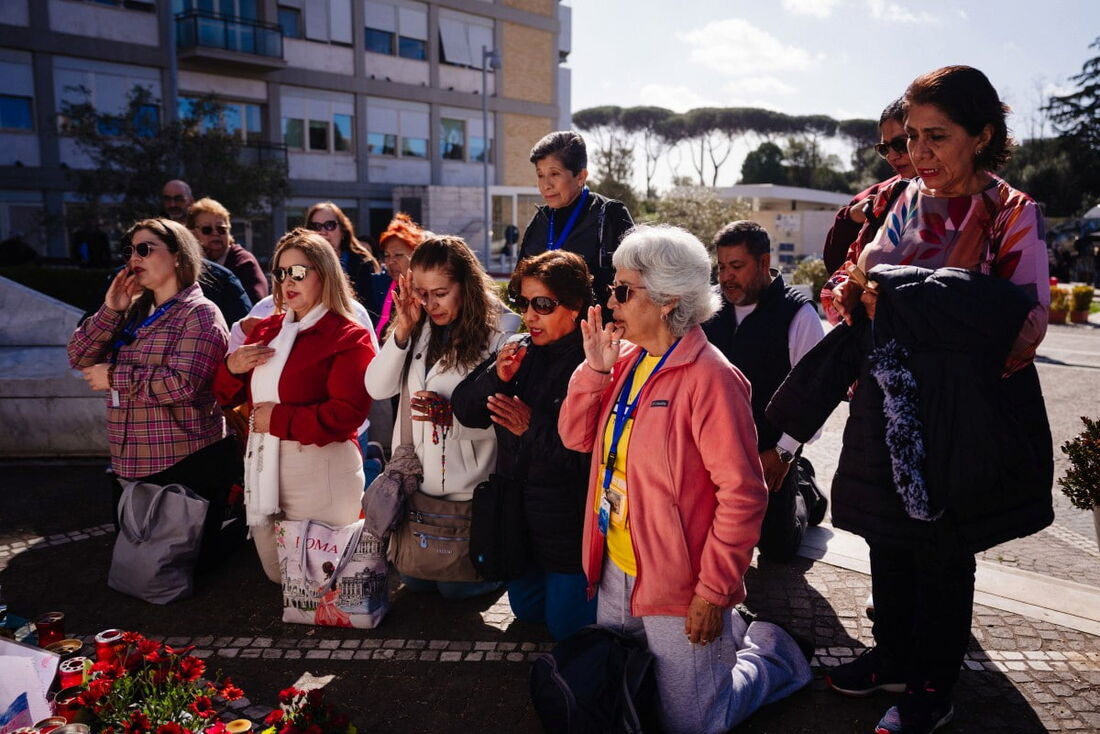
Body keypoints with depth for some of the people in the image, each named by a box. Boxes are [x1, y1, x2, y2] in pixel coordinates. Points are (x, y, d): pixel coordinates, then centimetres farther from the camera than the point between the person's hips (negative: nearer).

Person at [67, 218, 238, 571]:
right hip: (133, 464, 8)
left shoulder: (200, 313, -13)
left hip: (188, 465, -8)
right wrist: (110, 310, -7)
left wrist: (114, 377, -16)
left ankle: (236, 525, 30)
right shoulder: (134, 312, 11)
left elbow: (183, 384, -26)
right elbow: (79, 358, 4)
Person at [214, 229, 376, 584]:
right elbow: (228, 396, 17)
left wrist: (279, 418, -18)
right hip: (263, 469, 7)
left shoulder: (349, 337, -10)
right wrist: (232, 367, -4)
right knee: (278, 576, 18)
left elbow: (347, 415, -21)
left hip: (320, 472, -7)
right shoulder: (266, 330, 12)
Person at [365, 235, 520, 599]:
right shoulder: (418, 329, 1)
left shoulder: (500, 330, -17)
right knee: (414, 580, 20)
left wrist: (452, 417, -34)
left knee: (456, 586, 8)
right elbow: (378, 388, -7)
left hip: (470, 486, -6)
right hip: (419, 480, 6)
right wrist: (403, 329, -16)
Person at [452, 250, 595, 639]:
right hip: (518, 518, 7)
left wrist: (535, 427, -25)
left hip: (570, 525, -7)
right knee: (526, 609, 26)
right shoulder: (516, 351, -1)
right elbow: (466, 410, -1)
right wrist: (496, 376, -18)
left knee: (566, 627, 11)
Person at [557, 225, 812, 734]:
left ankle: (771, 654, 33)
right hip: (616, 574, 8)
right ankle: (727, 634, 39)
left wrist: (715, 593, -19)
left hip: (679, 587, -8)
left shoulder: (708, 377, -21)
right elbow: (577, 438, 5)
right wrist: (596, 368, -9)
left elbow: (742, 494, -22)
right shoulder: (627, 360, 3)